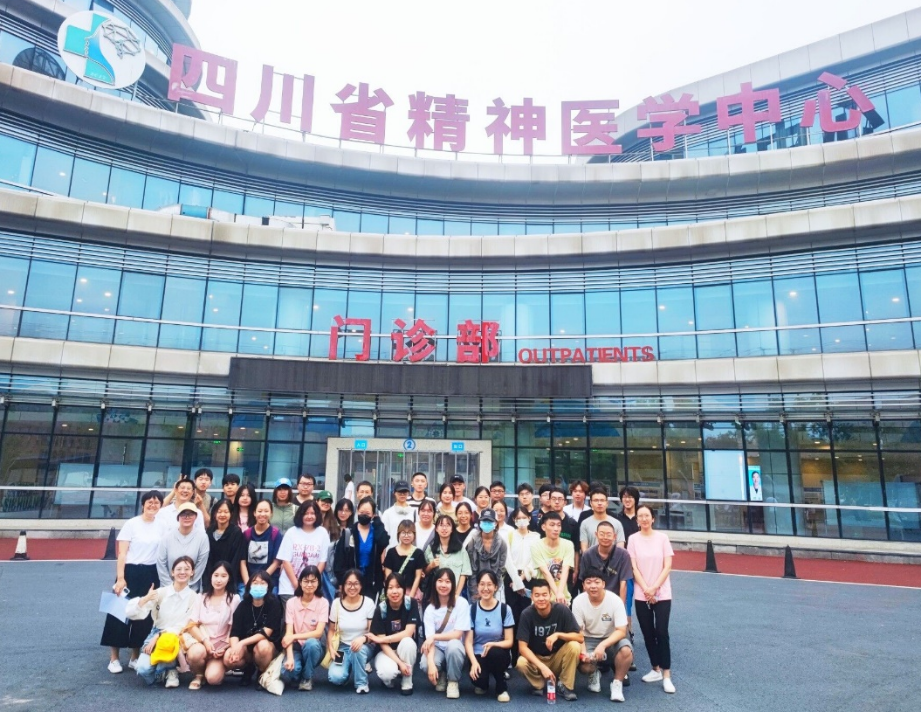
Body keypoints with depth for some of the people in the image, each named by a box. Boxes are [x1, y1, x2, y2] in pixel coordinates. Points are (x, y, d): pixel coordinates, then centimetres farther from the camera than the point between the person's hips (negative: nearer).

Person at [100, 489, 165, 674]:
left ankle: (135, 658, 23)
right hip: (131, 572, -4)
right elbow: (122, 553, -8)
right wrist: (120, 578, -15)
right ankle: (114, 658, 16)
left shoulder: (161, 526, 4)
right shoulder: (132, 524, -7)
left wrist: (160, 579, 5)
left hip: (151, 574, 4)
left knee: (145, 615, 9)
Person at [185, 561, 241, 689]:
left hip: (221, 646, -2)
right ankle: (199, 675, -1)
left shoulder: (234, 599, 0)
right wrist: (205, 640, -15)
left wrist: (227, 648, -15)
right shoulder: (202, 597, 8)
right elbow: (192, 626, 2)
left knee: (213, 678, -28)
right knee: (196, 653, -34)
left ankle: (219, 666, 8)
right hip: (201, 641, 2)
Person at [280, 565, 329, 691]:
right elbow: (288, 633, -12)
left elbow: (318, 632, -16)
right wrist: (290, 657, -26)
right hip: (296, 647, 1)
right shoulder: (291, 602, -6)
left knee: (311, 643, -36)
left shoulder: (323, 602, -9)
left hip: (314, 647, 0)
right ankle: (297, 670, 9)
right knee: (287, 673, -30)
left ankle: (307, 678, -8)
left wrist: (294, 636, -22)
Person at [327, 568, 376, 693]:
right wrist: (331, 648, -12)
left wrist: (364, 638, -32)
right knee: (336, 677, -25)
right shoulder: (337, 603, -7)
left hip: (363, 647, -1)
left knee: (358, 649, -37)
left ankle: (361, 682, -10)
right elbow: (331, 630, 5)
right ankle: (349, 668, 12)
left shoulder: (368, 603, -12)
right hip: (343, 648, 1)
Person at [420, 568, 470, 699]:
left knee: (453, 645, -37)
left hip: (454, 648, -2)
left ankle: (453, 681, -8)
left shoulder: (461, 603, -13)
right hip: (437, 648, 2)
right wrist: (431, 664, -32)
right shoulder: (430, 609, -7)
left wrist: (434, 637, -20)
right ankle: (441, 676, 8)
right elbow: (429, 640, -15)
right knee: (425, 664, -31)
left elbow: (457, 634, -15)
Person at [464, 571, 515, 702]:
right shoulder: (472, 609, -5)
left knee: (494, 652, -35)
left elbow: (509, 641, -6)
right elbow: (468, 641, -7)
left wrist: (493, 644, -26)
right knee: (478, 677, -30)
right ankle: (482, 684, 11)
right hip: (478, 655, 1)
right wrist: (474, 662, -24)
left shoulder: (505, 609, -7)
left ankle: (502, 687, -6)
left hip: (499, 655, 0)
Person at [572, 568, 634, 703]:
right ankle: (595, 673, 13)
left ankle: (617, 683, -6)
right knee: (584, 666, -27)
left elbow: (621, 631, -22)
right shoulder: (578, 601, -17)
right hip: (589, 639, 1)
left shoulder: (615, 600, -22)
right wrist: (583, 651, -26)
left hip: (612, 638, -1)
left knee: (626, 650, -34)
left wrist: (603, 645, -37)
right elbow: (578, 631, -8)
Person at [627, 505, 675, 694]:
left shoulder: (662, 538, -2)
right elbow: (634, 568, -2)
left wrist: (654, 588, -11)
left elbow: (667, 566, -4)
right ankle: (656, 669, 23)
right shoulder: (633, 539, -1)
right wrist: (646, 589, -11)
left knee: (661, 632, -6)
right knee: (648, 633, 8)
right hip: (641, 595, 1)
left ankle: (666, 675, 2)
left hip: (662, 594, -1)